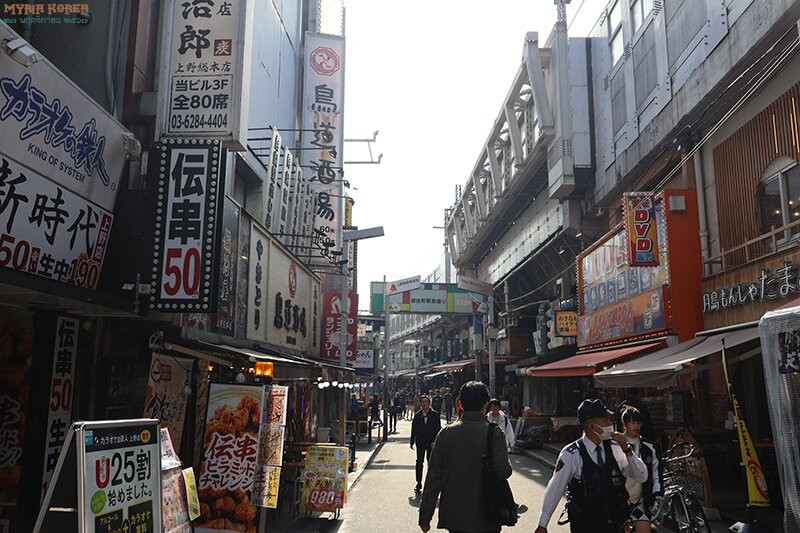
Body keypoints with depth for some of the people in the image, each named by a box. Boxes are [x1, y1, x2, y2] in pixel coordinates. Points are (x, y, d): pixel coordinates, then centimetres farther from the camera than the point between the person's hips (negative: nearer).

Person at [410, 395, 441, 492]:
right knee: (419, 462, 3)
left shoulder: (435, 415, -2)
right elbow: (414, 429, 5)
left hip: (432, 443, -1)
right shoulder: (417, 415, 3)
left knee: (431, 463, 7)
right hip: (420, 442, 1)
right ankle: (419, 483, 11)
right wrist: (412, 442, 4)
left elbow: (438, 429, -3)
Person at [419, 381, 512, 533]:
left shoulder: (446, 433, -4)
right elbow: (504, 471, -20)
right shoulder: (494, 433, -12)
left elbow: (433, 477, -2)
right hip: (485, 520, -2)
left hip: (453, 517, 2)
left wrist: (425, 517, 3)